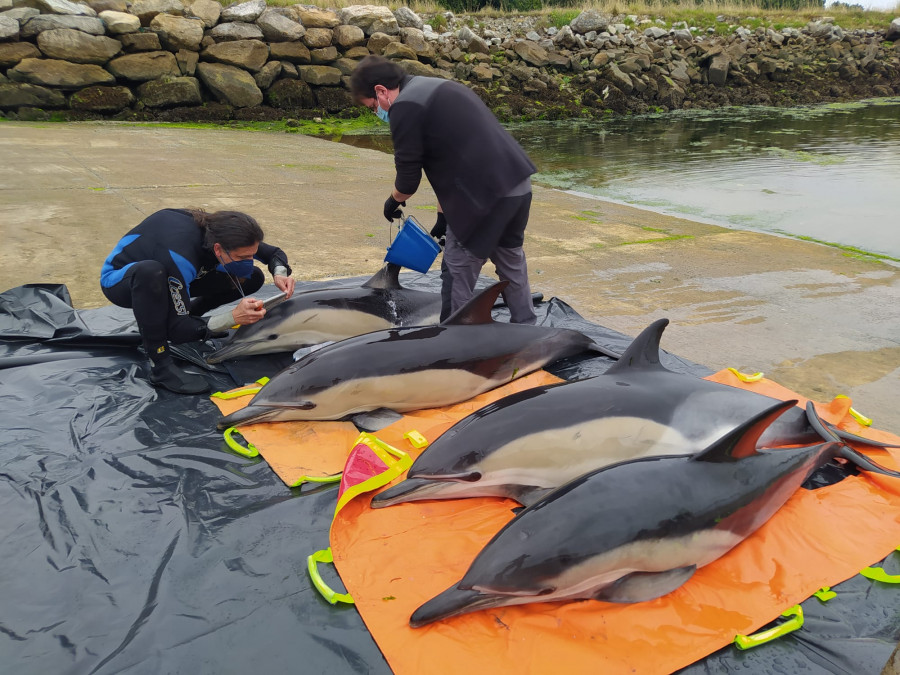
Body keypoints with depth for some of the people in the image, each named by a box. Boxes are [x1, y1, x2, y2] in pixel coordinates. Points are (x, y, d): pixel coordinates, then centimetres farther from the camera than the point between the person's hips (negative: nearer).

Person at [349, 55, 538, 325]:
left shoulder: (404, 107, -9)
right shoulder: (437, 87, 22)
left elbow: (408, 179, -6)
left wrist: (394, 200, 17)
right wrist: (444, 215, 25)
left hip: (486, 195, -10)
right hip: (519, 185, 10)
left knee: (458, 272, 6)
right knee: (512, 262, 24)